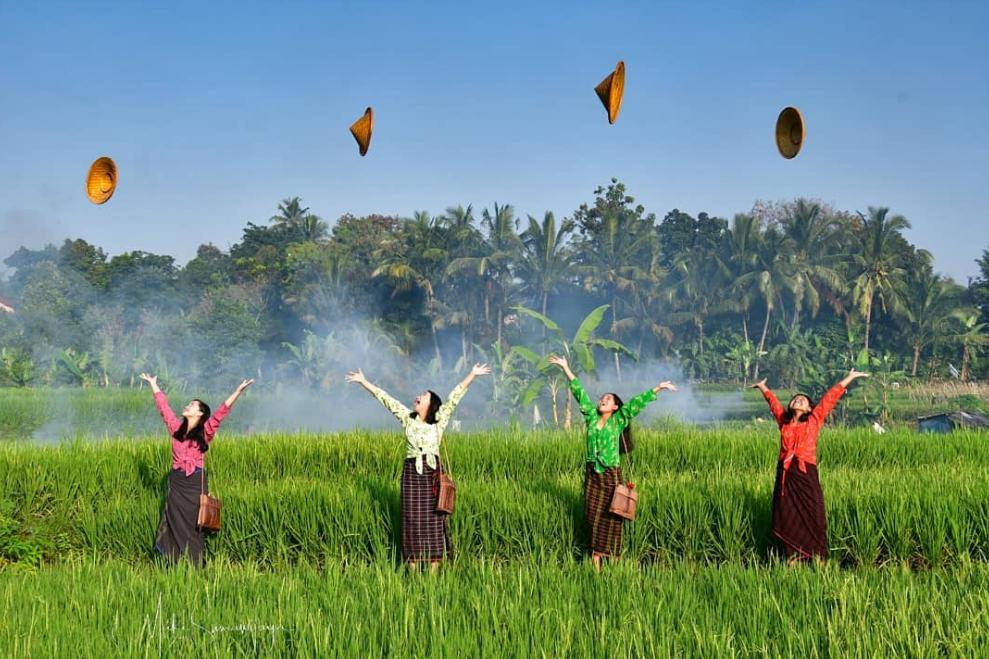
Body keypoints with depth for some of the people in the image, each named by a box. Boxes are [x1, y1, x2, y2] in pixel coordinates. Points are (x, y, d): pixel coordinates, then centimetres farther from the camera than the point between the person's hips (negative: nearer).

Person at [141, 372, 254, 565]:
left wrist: (238, 391, -23)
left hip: (196, 482, -3)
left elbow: (221, 412, -13)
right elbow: (163, 406, 15)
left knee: (193, 526, 3)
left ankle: (195, 566, 8)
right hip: (176, 482, 3)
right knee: (176, 525, 4)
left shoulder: (205, 431, -3)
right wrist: (153, 384, 21)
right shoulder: (176, 428, 7)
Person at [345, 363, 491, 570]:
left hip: (432, 473, -1)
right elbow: (385, 399, 8)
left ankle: (434, 565, 3)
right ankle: (413, 566, 5)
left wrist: (472, 374, -5)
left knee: (433, 518, 0)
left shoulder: (439, 421, 4)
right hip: (412, 473, 1)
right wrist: (363, 381, 9)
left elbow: (455, 396, -1)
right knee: (412, 518, 1)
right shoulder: (408, 418, 8)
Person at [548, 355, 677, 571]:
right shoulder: (591, 416, 7)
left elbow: (638, 402, -5)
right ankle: (595, 555, 8)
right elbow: (579, 392, 8)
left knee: (610, 517, 0)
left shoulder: (619, 420, 1)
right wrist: (566, 368, 10)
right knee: (592, 514, 2)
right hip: (592, 473, 3)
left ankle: (612, 557, 4)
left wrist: (659, 388, -9)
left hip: (611, 474, -3)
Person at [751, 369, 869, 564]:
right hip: (785, 474, 2)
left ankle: (817, 561, 6)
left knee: (812, 518, 0)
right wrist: (762, 387, 42)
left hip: (807, 474, -2)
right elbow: (773, 402, 27)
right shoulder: (783, 420, 12)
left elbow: (830, 397, 7)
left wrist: (850, 378, 10)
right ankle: (792, 559, 12)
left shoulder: (814, 420, 6)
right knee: (788, 517, 4)